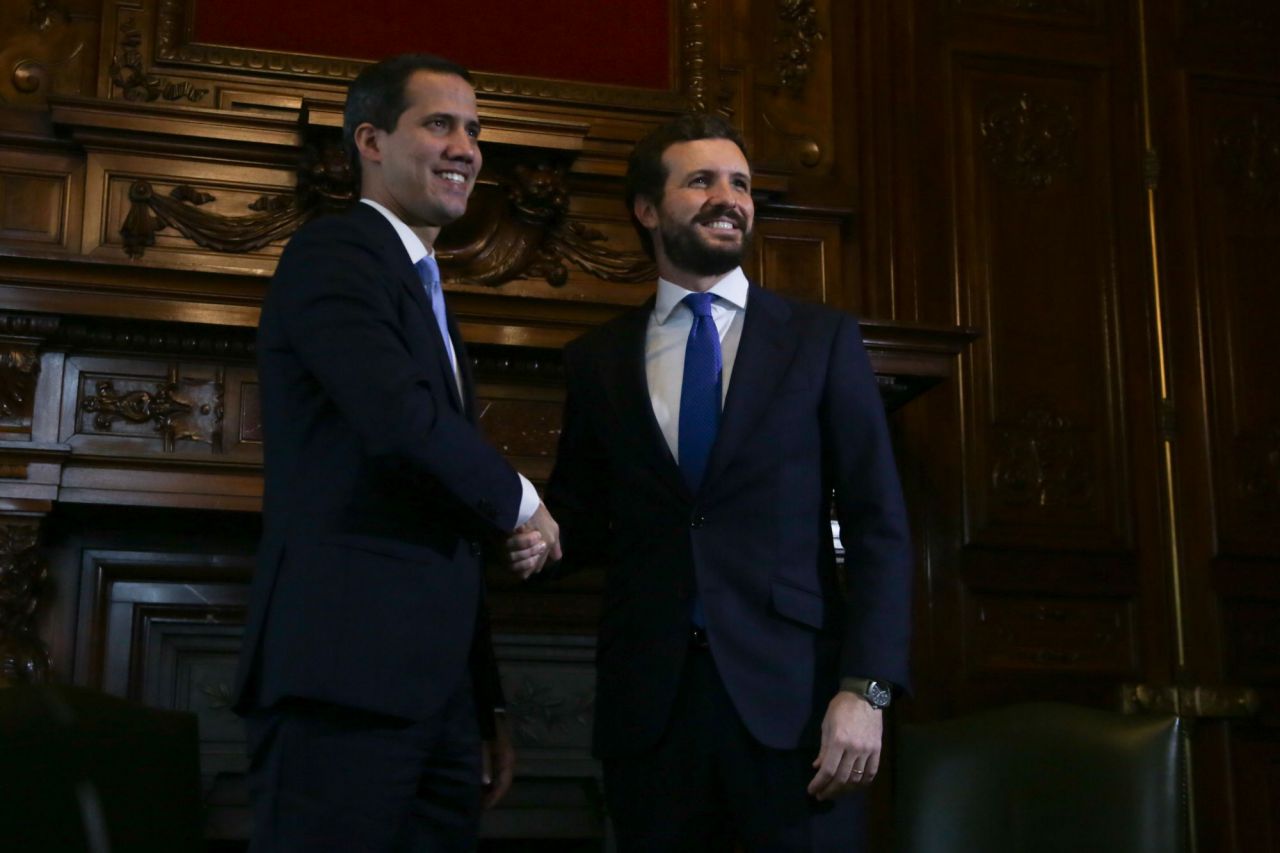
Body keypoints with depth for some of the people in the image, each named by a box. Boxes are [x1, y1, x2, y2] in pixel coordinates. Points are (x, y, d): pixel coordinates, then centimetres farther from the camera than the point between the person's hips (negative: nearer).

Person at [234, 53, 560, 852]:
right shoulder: (334, 252, -4)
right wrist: (518, 501, -4)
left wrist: (487, 705, 20)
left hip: (435, 689, 8)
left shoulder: (426, 296, 23)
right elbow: (401, 419, -22)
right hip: (344, 669, -8)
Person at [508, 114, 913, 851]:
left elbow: (878, 524, 0)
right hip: (648, 698, 2)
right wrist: (545, 538, -5)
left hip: (792, 690, -1)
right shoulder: (598, 358, 10)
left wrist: (867, 688, -10)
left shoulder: (822, 338, 5)